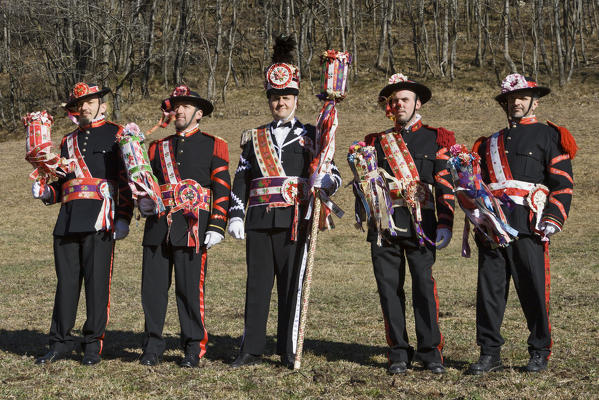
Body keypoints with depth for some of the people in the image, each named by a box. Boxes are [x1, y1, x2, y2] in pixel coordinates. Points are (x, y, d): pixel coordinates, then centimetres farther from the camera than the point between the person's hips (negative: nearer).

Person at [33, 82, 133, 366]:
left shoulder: (116, 134, 6)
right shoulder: (69, 141, 22)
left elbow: (127, 180, -1)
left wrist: (123, 219, -9)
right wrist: (46, 192, 3)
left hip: (100, 220, -5)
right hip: (68, 219, 5)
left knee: (97, 281, -4)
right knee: (66, 281, 6)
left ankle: (94, 344, 5)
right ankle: (61, 342, 14)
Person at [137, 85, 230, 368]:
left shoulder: (213, 146, 7)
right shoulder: (158, 147, 19)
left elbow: (222, 189, 2)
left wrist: (217, 226, -7)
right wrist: (143, 201, 1)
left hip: (192, 226, -4)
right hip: (158, 225, 4)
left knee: (190, 288, -4)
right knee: (153, 287, 2)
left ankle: (193, 348, 7)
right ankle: (153, 345, 14)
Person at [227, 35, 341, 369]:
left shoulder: (310, 136, 8)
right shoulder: (254, 139, 15)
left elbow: (334, 174, 2)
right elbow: (241, 181, 14)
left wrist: (324, 181, -21)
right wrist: (236, 215, 4)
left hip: (295, 222, -2)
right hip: (259, 222, 2)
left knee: (292, 285, 1)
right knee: (257, 285, 5)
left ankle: (289, 351, 9)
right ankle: (252, 350, 11)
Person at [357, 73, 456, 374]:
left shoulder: (436, 139, 10)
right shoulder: (377, 141, 16)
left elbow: (445, 185, 3)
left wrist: (445, 224, -6)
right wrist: (363, 210, -1)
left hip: (420, 224, -2)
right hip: (384, 223, 2)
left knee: (424, 284, -7)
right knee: (389, 287, 2)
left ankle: (430, 351, 2)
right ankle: (399, 353, 10)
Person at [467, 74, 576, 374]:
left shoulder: (548, 136, 8)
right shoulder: (490, 143, 22)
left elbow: (563, 183, 1)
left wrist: (552, 221, -10)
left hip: (528, 226, -4)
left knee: (533, 288, -1)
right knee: (489, 287, 2)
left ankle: (540, 352, 12)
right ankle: (489, 353, 9)